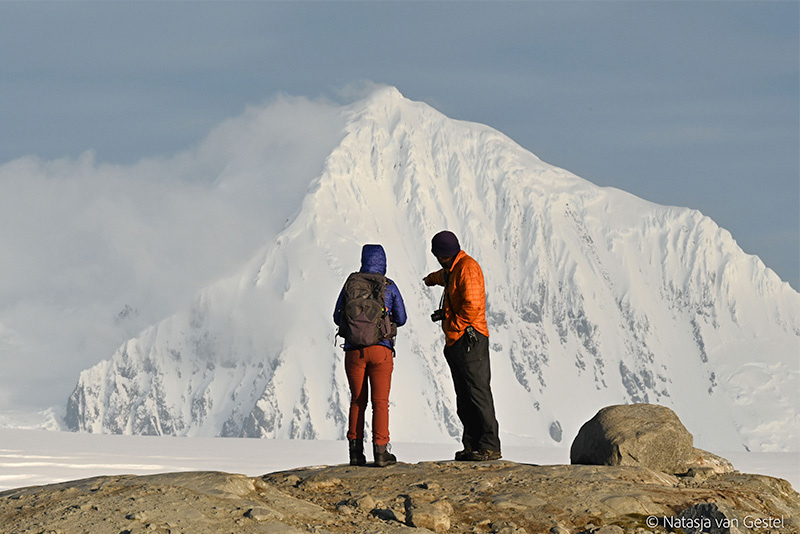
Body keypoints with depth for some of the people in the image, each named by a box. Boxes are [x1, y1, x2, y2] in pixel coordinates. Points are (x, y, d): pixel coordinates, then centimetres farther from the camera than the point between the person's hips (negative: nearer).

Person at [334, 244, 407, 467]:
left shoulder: (350, 284, 4)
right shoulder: (389, 287, 1)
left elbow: (338, 318, 10)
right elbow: (400, 319, 9)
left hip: (354, 350, 2)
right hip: (381, 348, -2)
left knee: (357, 401, 11)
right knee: (380, 401, 1)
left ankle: (355, 450, 7)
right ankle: (380, 451, -3)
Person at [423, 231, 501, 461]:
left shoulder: (467, 268, -11)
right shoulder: (452, 269, 21)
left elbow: (472, 305, -21)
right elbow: (444, 276, 49)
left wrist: (453, 322, -10)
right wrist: (431, 279, 70)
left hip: (469, 339, -10)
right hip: (455, 343, 10)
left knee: (478, 392, -13)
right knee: (464, 398, 7)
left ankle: (490, 446, -15)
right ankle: (472, 445, 8)